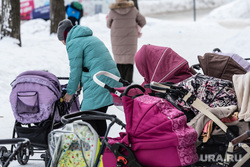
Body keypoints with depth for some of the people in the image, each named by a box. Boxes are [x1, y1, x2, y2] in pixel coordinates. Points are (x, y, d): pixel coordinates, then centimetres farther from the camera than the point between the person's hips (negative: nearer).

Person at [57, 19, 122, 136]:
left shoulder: (73, 43, -4)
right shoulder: (91, 38, 25)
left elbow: (75, 69, -5)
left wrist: (70, 92, 6)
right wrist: (81, 82, 33)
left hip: (98, 85, -9)